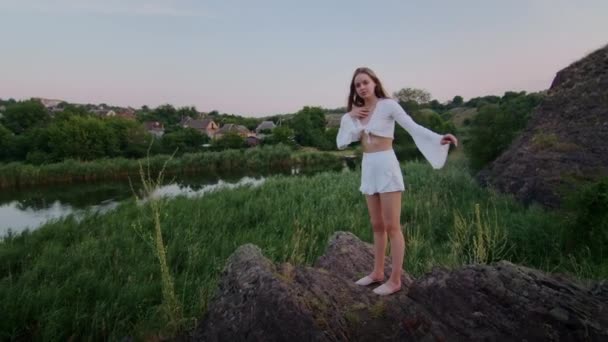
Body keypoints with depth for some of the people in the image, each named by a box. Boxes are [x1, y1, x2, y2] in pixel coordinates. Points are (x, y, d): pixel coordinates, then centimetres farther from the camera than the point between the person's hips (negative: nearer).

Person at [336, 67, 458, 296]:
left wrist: (438, 139, -33)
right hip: (368, 169, 7)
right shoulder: (356, 112, 12)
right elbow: (341, 143, 9)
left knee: (392, 226, -2)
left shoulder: (388, 105, -6)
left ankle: (395, 280, 8)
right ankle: (378, 273, 24)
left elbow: (413, 127, -17)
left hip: (386, 166, -6)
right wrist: (350, 117, -2)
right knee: (377, 225, 13)